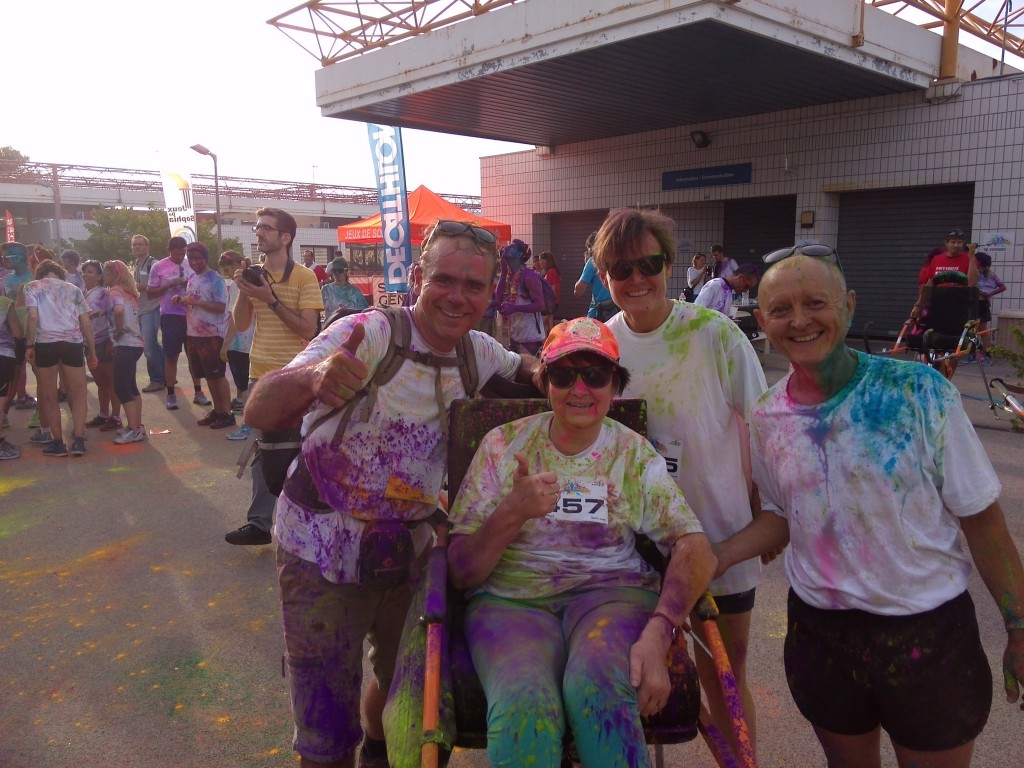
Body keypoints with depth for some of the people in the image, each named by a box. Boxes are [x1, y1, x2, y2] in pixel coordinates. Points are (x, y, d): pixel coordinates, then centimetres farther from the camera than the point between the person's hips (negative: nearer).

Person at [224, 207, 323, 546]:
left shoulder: (304, 277, -9)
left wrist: (272, 300, -21)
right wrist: (243, 291, -7)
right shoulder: (256, 274, 8)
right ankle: (260, 522, 13)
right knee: (263, 450, 8)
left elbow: (308, 330, -15)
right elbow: (241, 325, 9)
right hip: (260, 374, 5)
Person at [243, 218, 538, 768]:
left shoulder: (479, 352, -5)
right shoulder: (367, 335, -23)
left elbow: (521, 367, 18)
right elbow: (258, 413, -32)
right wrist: (313, 376, -56)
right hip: (324, 552, -5)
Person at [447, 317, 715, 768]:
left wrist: (657, 633, -23)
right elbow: (460, 572, -1)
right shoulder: (503, 445, 3)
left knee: (597, 688, -32)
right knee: (525, 705, -33)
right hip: (511, 599, 0)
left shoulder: (635, 455, 6)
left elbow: (695, 548, -7)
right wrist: (514, 511, -19)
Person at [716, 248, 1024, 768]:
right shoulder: (767, 418, -5)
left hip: (928, 632, -2)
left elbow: (981, 519, -9)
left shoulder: (918, 390, -15)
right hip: (820, 629, 3)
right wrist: (714, 558, -9)